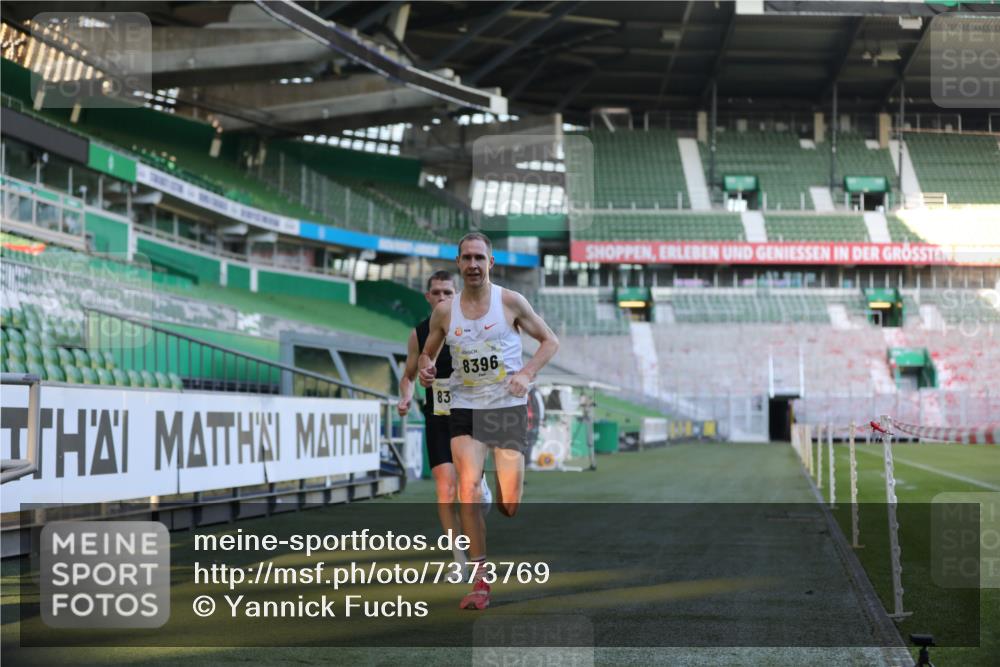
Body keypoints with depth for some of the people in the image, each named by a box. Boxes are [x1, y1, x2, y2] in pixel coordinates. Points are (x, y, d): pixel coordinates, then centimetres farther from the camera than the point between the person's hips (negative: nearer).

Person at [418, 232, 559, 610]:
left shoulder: (510, 302, -3)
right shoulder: (445, 312, 3)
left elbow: (550, 341, 4)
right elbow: (428, 352, 18)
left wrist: (527, 373, -11)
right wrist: (426, 368, -5)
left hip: (508, 408, -1)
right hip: (465, 409, 1)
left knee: (509, 505, -3)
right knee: (468, 490, -17)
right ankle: (480, 580, -9)